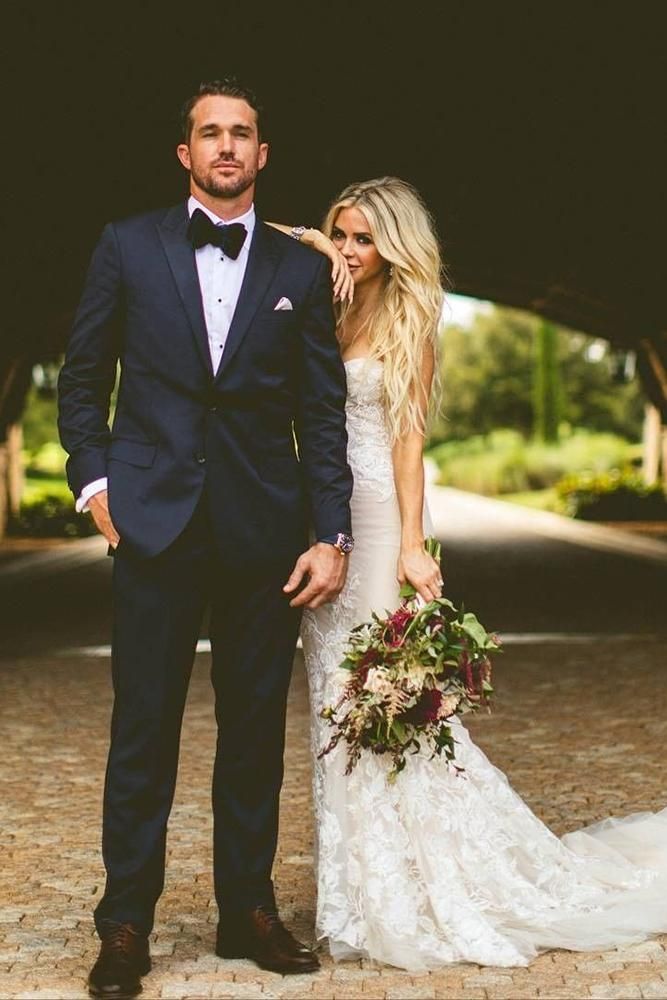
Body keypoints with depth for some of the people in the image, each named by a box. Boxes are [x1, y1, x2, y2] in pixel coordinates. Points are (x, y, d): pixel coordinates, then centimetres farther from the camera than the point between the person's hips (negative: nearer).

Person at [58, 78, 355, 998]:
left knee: (256, 731, 8)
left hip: (265, 534, 2)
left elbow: (324, 411, 6)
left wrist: (331, 535, 0)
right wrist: (94, 481, -1)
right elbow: (83, 376, 10)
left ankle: (248, 911, 21)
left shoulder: (300, 270, 8)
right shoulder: (128, 248, 6)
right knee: (143, 728, 1)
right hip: (156, 526, -1)